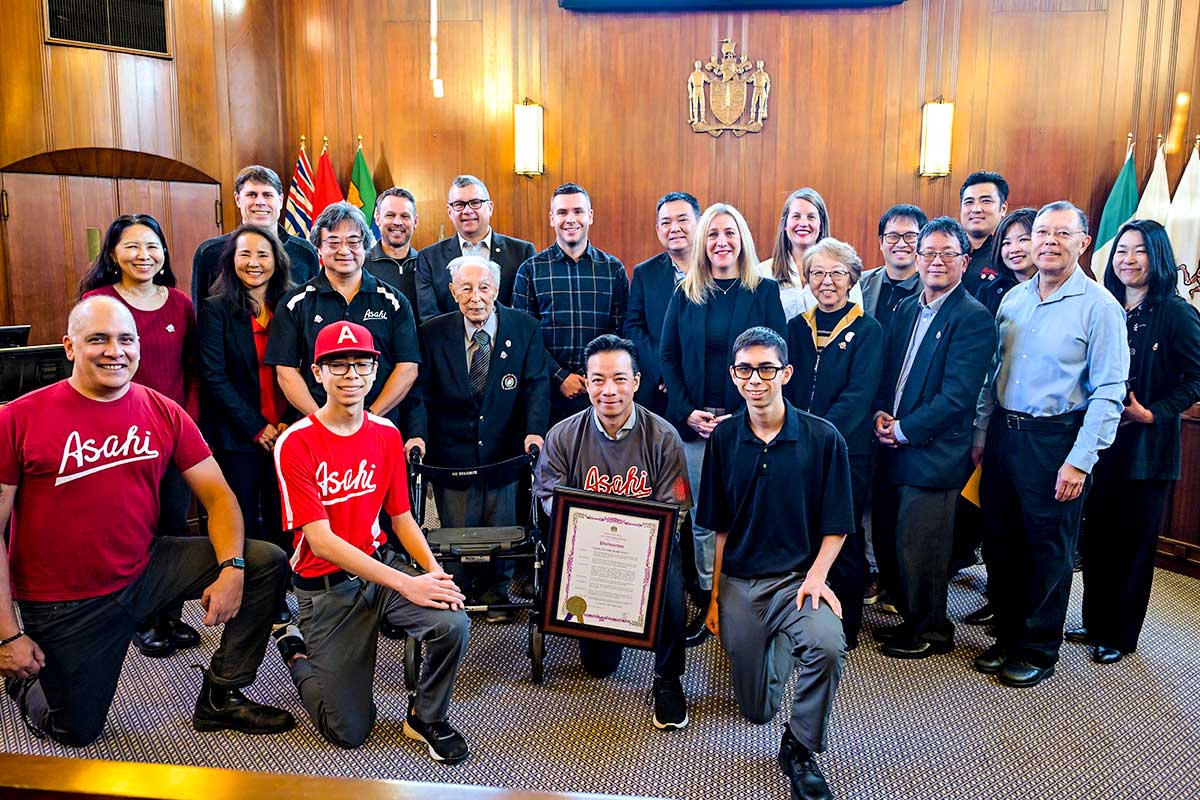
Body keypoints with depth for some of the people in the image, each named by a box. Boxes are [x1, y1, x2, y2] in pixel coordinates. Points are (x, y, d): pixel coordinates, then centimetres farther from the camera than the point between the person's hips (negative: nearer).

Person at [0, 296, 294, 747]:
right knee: (75, 732, 6)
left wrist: (231, 569, -22)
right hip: (63, 605, -3)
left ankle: (219, 698, 6)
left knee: (265, 563, -9)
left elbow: (217, 494, -4)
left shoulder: (163, 413, -4)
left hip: (146, 570, 3)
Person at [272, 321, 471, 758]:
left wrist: (433, 570, -12)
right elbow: (321, 541, -20)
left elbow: (401, 517, 8)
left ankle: (426, 717, 4)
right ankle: (296, 652, 30)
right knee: (349, 733, 0)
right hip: (326, 586, -4)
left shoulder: (387, 435, 1)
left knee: (453, 623, -27)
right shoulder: (295, 443, -16)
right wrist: (405, 583, -25)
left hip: (382, 564, 4)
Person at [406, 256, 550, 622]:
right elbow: (421, 389, -3)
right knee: (455, 531, 7)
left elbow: (536, 385, -6)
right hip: (451, 452, 0)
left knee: (503, 527, 8)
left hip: (505, 451, 0)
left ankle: (496, 592, 31)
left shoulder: (525, 329, -3)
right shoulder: (433, 333, -2)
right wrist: (417, 433, -19)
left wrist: (535, 430, -22)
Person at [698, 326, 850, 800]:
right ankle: (773, 642, 43)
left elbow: (835, 526, -2)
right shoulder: (724, 440, 1)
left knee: (827, 645, -35)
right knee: (757, 711, 9)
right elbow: (720, 528, 7)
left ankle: (800, 748, -6)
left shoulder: (823, 438, -7)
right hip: (740, 583, 3)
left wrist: (816, 575, -17)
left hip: (798, 578, -2)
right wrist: (715, 596, 6)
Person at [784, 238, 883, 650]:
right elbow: (784, 388, 4)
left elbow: (858, 396, -14)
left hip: (847, 452, -3)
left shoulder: (867, 331, -4)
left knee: (843, 538, 4)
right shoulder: (796, 327, 9)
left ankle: (846, 626, 21)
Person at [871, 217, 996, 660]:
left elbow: (956, 396, -17)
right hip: (893, 449, 7)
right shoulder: (906, 309, 12)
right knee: (888, 545, 14)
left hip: (932, 454, -7)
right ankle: (912, 618, 34)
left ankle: (931, 632, 25)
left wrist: (903, 430, -14)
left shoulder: (974, 318, -11)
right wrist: (881, 413, -3)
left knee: (918, 551, 3)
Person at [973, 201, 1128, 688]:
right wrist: (981, 436, 10)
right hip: (1004, 434, 6)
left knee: (1049, 551, 6)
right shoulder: (1013, 299, 9)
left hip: (1055, 441, -5)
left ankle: (1039, 651, 22)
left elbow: (1108, 392, -12)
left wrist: (1080, 461, -17)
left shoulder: (1099, 307, -9)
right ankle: (1008, 637, 30)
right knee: (1001, 543, 13)